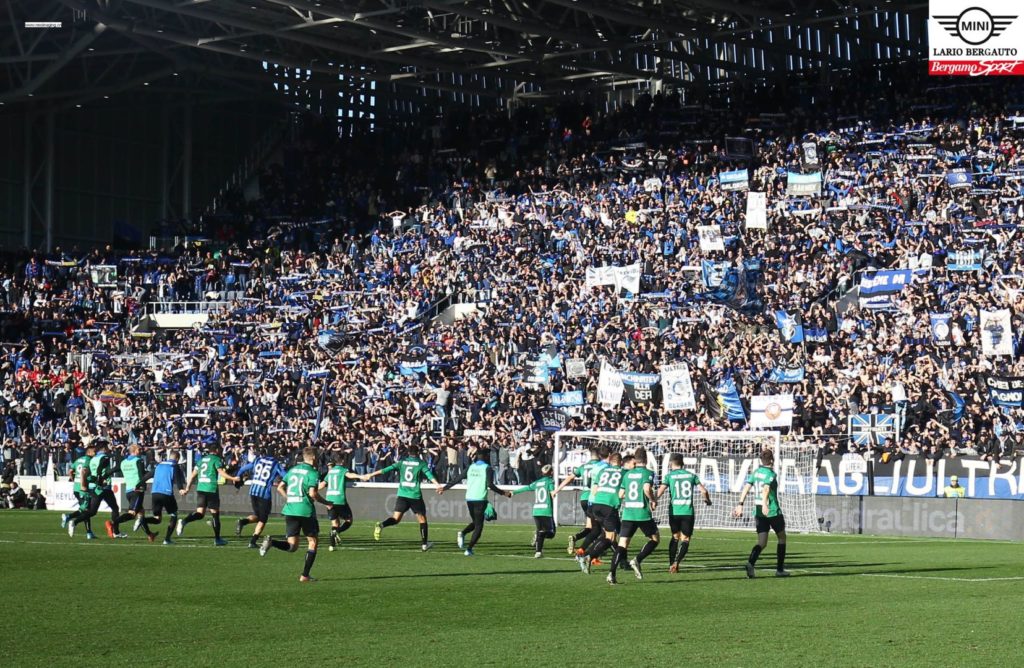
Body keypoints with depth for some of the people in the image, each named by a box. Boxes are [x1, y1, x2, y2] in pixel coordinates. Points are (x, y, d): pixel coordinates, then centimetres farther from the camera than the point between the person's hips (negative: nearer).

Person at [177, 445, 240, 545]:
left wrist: (187, 489, 23)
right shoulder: (216, 459, 0)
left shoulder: (202, 459, 18)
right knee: (215, 513, 5)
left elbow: (193, 475, 19)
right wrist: (233, 478, -17)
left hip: (200, 488, 5)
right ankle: (217, 539, 10)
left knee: (200, 513, 4)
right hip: (211, 489, -5)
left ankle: (184, 522, -24)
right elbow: (221, 472, -16)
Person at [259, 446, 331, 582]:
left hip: (289, 511, 6)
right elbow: (313, 493, -17)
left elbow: (280, 488, 15)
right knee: (313, 542, 11)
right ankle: (305, 575, 5)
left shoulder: (292, 470, 14)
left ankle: (271, 542, -19)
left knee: (292, 546, 9)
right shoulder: (312, 473, -7)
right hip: (306, 511, -6)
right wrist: (326, 503, -2)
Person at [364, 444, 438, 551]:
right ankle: (424, 544, 11)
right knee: (422, 519, 11)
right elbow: (429, 475, -13)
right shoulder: (421, 463, 2)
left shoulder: (402, 462, 9)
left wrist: (371, 475, 6)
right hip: (415, 495, -2)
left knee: (396, 518, 0)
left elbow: (387, 469, 4)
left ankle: (381, 525, -29)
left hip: (402, 494, 2)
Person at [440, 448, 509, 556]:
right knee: (478, 526, 3)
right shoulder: (487, 468, -4)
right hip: (480, 499, -5)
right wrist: (503, 493, -4)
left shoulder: (470, 467, 9)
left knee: (475, 522, 23)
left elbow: (457, 479, 8)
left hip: (469, 499, 5)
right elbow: (490, 485, -14)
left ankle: (462, 533, -6)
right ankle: (469, 549, -8)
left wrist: (444, 488, 18)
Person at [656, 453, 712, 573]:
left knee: (675, 537, 19)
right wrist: (707, 500, 23)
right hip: (688, 512, 0)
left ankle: (671, 564, 16)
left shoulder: (669, 476, 2)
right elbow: (703, 490, 5)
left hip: (674, 511, 0)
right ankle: (676, 561, -17)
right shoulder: (691, 475, 8)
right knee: (685, 539, 5)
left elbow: (660, 491, -11)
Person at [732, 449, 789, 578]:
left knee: (762, 543, 5)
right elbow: (766, 488, -28)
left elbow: (746, 488, 0)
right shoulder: (771, 474, -11)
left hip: (759, 512, 6)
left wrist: (740, 504, -2)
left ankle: (750, 563, -23)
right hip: (773, 511, -6)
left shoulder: (756, 472, 8)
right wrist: (765, 504, -42)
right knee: (782, 538, 15)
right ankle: (780, 569, 17)